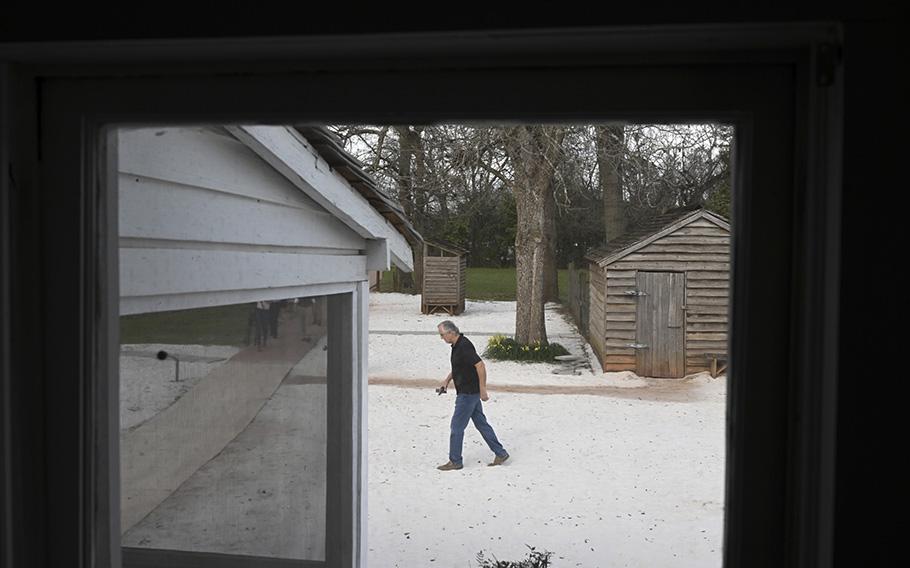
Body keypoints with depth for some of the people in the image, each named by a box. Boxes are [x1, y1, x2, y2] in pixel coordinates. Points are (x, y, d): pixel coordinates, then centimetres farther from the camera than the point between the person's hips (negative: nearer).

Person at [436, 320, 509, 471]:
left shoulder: (464, 346, -22)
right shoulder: (457, 345, 9)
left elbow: (480, 366, -26)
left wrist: (483, 390, -23)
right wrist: (447, 380, 17)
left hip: (468, 393, -10)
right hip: (470, 393, 10)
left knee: (457, 426, 0)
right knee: (481, 423, 14)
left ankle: (455, 461, 11)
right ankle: (500, 453, 20)